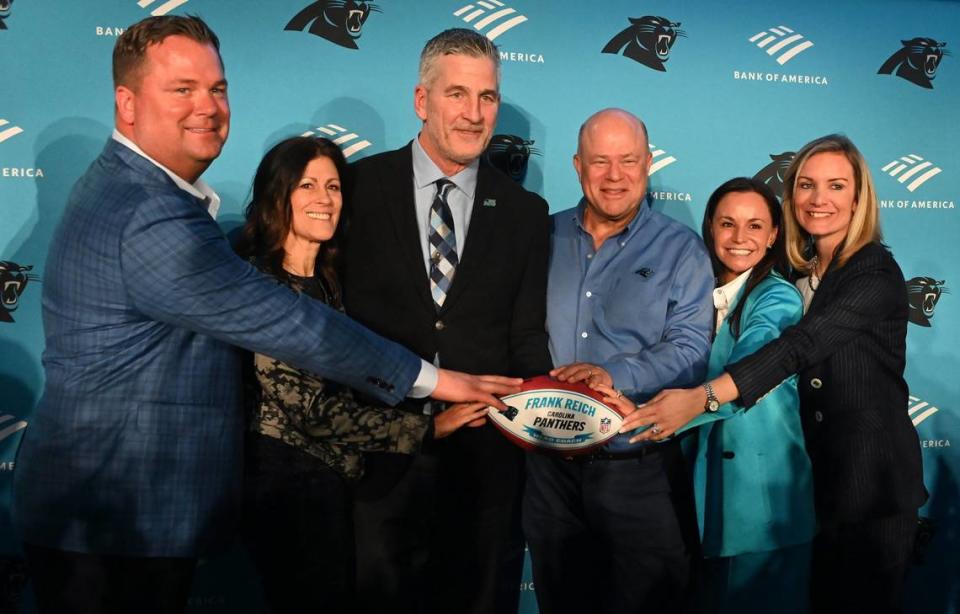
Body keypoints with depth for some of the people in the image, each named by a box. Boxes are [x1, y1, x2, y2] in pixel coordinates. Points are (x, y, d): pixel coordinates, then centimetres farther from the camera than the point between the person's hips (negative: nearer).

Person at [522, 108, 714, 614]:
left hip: (640, 471, -3)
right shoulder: (544, 237, 7)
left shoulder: (680, 249, -1)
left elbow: (690, 349, -12)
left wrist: (616, 375, -26)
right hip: (551, 467, 3)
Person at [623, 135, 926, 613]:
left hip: (873, 477, -6)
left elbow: (803, 344, -29)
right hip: (821, 475, 6)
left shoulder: (876, 273, -15)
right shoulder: (802, 274, 8)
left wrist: (703, 397, -40)